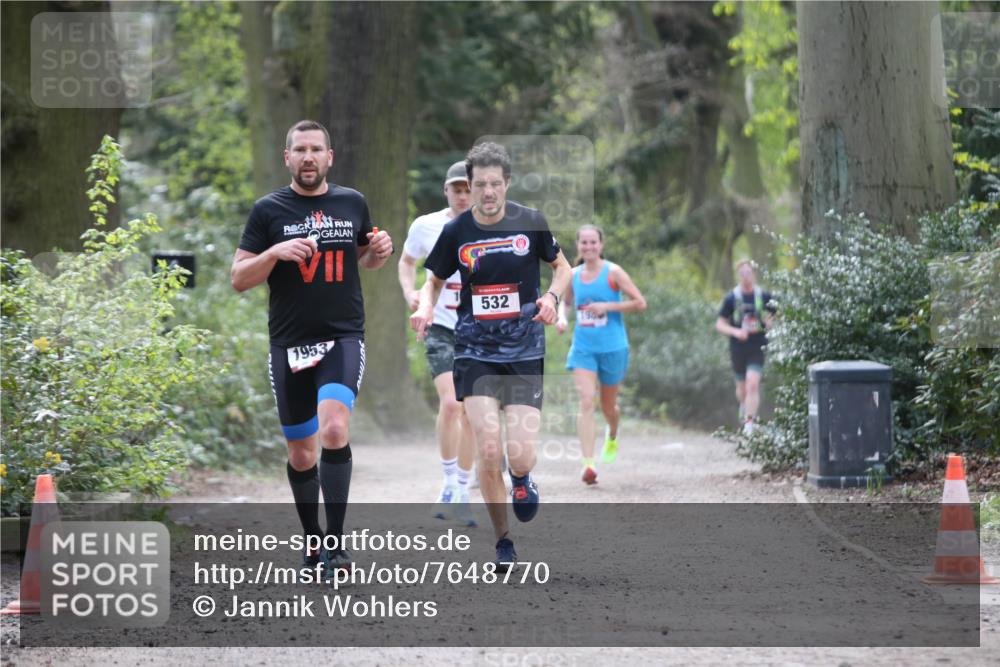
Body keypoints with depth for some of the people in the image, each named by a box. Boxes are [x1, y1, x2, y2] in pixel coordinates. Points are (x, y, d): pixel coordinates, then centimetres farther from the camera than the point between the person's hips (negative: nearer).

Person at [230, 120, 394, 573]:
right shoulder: (268, 210, 1)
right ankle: (312, 540, 28)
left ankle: (335, 541, -22)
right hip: (289, 344, 1)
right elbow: (238, 279, -1)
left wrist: (379, 252, 2)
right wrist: (276, 252, -18)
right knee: (301, 453, 8)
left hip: (343, 337, -1)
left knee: (334, 428, -24)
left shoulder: (352, 203, 8)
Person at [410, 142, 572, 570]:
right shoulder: (456, 231, -1)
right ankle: (503, 542, 7)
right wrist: (425, 306, -8)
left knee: (520, 455, -11)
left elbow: (562, 267, 12)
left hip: (525, 353, 0)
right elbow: (434, 280, 14)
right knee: (488, 452, -12)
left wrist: (551, 297, -9)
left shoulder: (531, 223, -2)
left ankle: (522, 479, 28)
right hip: (476, 353, 0)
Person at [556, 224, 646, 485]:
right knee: (586, 400, -17)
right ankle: (588, 463, -23)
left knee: (608, 405, 13)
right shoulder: (573, 275, 4)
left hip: (612, 348, -2)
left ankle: (612, 438, 50)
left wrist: (607, 307, -18)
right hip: (583, 348, 2)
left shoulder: (613, 273, -8)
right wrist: (562, 317, 1)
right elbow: (566, 301, 23)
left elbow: (640, 303, -10)